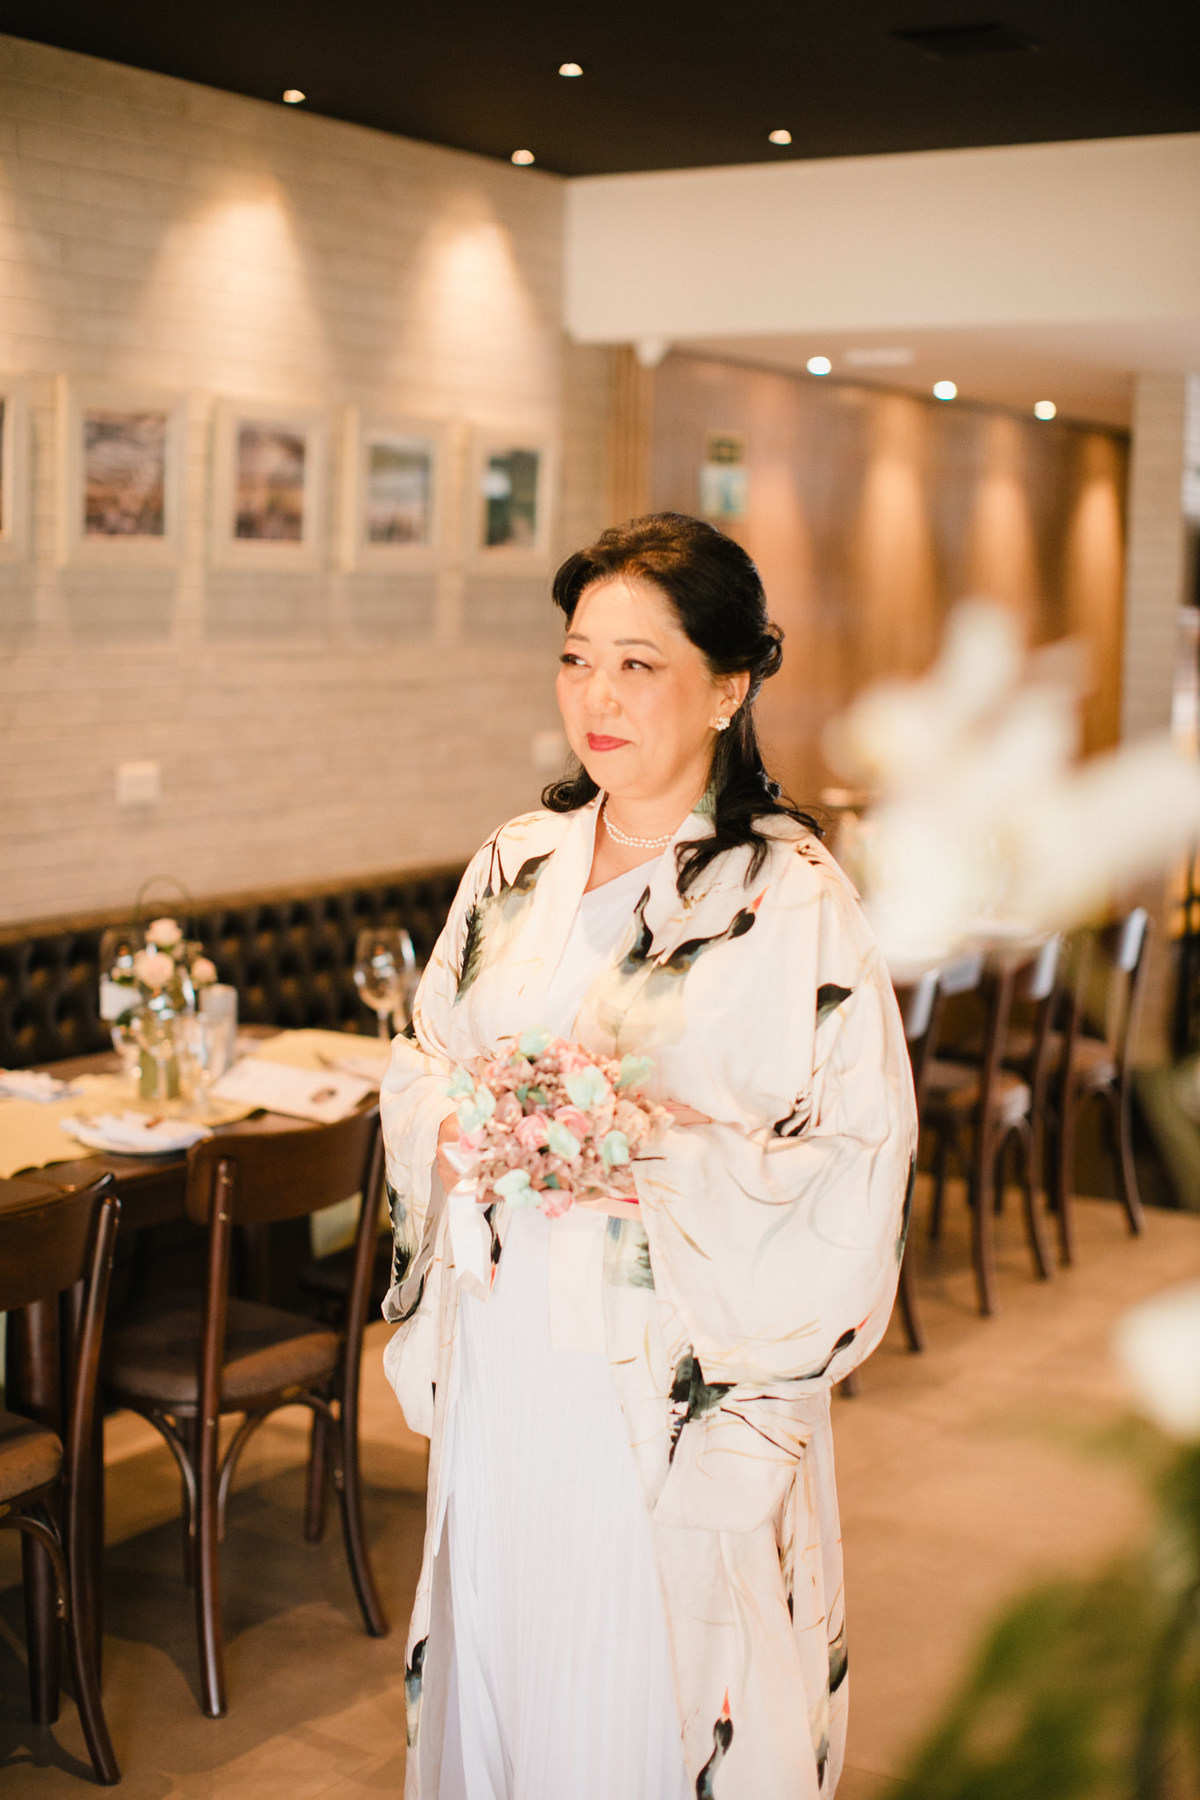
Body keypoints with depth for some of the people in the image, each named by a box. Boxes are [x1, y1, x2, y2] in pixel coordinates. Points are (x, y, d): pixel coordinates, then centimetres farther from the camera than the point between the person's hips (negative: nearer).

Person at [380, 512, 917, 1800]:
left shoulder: (788, 896, -12)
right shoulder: (519, 863, 6)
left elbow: (858, 1161, -14)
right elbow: (422, 1063, 14)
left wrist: (645, 1148, -23)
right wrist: (461, 1125, -8)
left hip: (672, 1381, -5)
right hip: (505, 1362, 5)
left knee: (646, 1695, 7)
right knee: (507, 1675, 16)